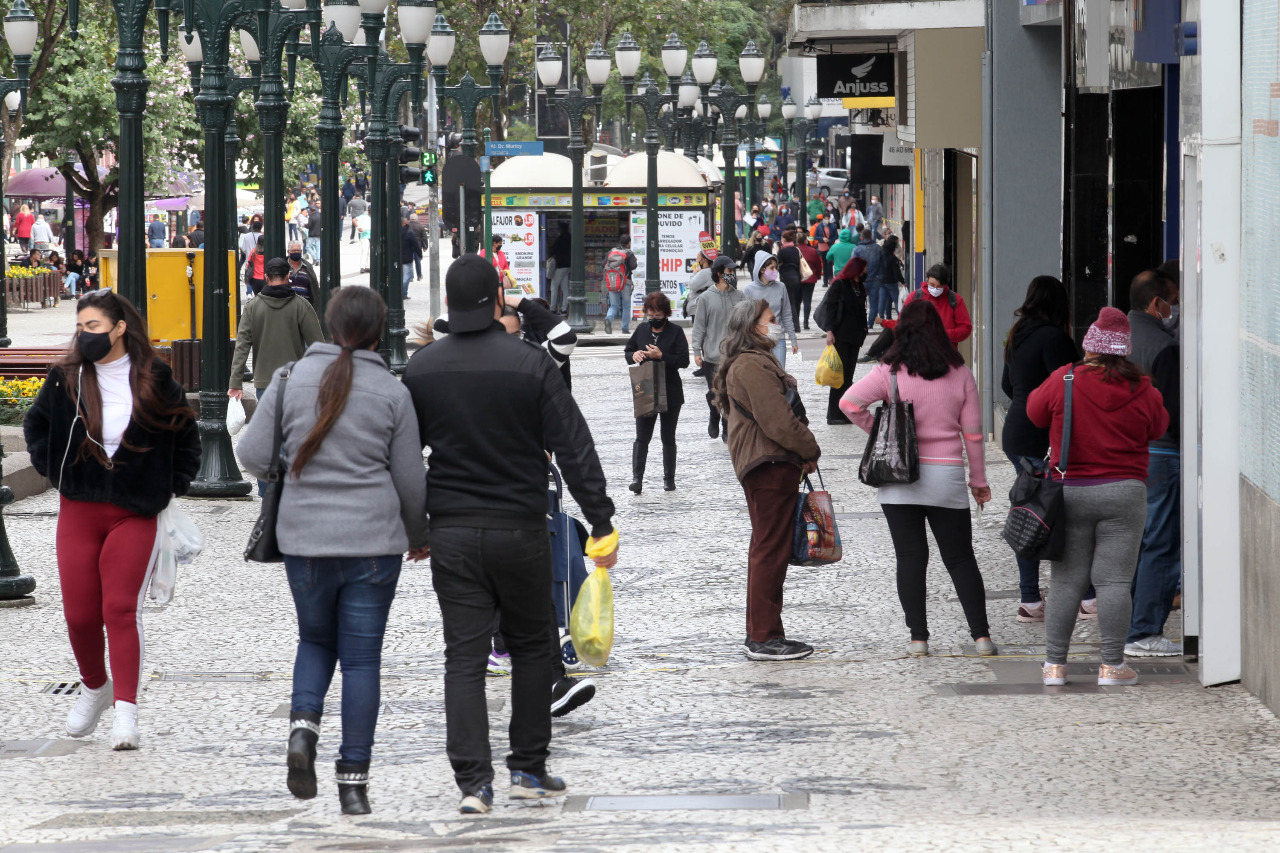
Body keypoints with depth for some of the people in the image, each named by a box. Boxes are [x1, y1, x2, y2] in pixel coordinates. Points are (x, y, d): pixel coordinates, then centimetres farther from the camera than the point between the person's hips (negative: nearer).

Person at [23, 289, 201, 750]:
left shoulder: (153, 380, -1)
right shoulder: (66, 378, 2)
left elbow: (186, 432, 13)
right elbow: (35, 424, 19)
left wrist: (173, 485, 7)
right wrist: (52, 470, 8)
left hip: (135, 513, -2)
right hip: (78, 510, 2)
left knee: (121, 609, -12)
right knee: (80, 613, 2)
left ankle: (126, 711, -13)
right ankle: (94, 687, 29)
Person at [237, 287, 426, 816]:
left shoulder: (291, 380, -2)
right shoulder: (392, 393, -4)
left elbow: (252, 456, -2)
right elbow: (410, 480, 1)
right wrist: (417, 536, 19)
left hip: (304, 538, 1)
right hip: (373, 541, -1)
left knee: (316, 638, 22)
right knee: (362, 656, 5)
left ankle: (304, 724, -4)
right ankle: (354, 781, 3)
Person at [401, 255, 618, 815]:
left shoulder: (422, 368, 0)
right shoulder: (530, 364, -9)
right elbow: (574, 448, -9)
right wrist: (601, 524, -5)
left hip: (451, 533, 2)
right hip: (519, 530, -2)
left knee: (464, 657, 2)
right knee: (532, 646, 15)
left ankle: (473, 781, -7)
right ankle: (528, 769, 16)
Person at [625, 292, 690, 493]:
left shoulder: (675, 332, -6)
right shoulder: (642, 329, 6)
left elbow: (683, 360, -11)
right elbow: (627, 350, 15)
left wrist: (661, 356, -23)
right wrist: (634, 355, -9)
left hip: (670, 393, -2)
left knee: (668, 437, 9)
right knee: (642, 437, -5)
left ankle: (669, 479, 18)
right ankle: (637, 478, -9)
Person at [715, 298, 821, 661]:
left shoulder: (755, 362, 20)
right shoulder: (752, 366, -16)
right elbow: (778, 421, -21)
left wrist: (802, 453, 13)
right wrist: (810, 450, -7)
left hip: (763, 467, 11)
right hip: (771, 466, -11)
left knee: (766, 550, 15)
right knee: (770, 550, -9)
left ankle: (759, 634, 20)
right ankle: (765, 638, -8)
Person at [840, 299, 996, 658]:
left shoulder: (890, 372, -5)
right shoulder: (959, 373, 1)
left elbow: (849, 403, -15)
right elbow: (973, 431, 4)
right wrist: (978, 480, 12)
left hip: (900, 477, -1)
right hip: (947, 475, 2)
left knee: (910, 558, 4)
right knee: (960, 558, 9)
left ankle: (918, 638, 2)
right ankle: (981, 635, 5)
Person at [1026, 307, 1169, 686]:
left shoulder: (1064, 381, -8)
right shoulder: (1142, 392, -4)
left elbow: (1035, 412, 9)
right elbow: (1158, 428, 13)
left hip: (1069, 493, 1)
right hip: (1124, 492, -1)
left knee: (1066, 580, 6)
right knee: (1114, 580, 0)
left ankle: (1055, 664, 7)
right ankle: (1112, 665, -1)